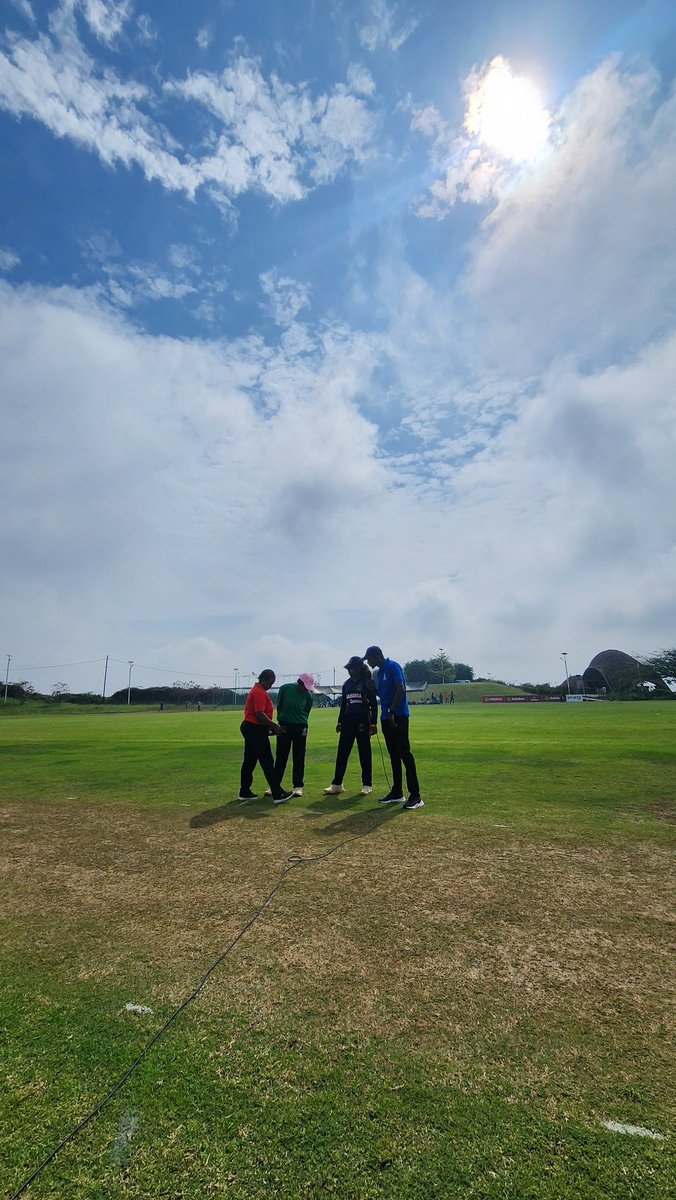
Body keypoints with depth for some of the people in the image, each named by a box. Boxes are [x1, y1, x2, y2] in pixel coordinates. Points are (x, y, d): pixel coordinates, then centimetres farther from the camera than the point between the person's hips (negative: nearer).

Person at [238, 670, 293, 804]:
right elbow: (259, 714, -25)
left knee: (249, 761, 15)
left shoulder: (257, 690, 16)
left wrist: (270, 725, 13)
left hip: (249, 728, 11)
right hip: (255, 730, -11)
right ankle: (278, 794, -3)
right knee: (267, 762, -7)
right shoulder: (259, 692, -18)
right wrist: (274, 725, -17)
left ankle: (244, 792, 23)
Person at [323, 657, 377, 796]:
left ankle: (367, 784, 14)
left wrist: (373, 723, -13)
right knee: (341, 753, 4)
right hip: (348, 721, 5)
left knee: (364, 753, 3)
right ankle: (337, 784, 11)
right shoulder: (346, 684, 12)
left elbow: (373, 704, -7)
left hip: (362, 722, -5)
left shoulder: (367, 682, -5)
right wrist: (340, 722, 14)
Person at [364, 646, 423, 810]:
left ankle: (415, 796, -4)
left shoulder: (392, 666, -10)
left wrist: (392, 712, -21)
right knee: (394, 756, 13)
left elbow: (400, 690, -19)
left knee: (405, 754, -8)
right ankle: (397, 792, 21)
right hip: (386, 718, 9)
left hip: (398, 717, -9)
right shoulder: (380, 672, 17)